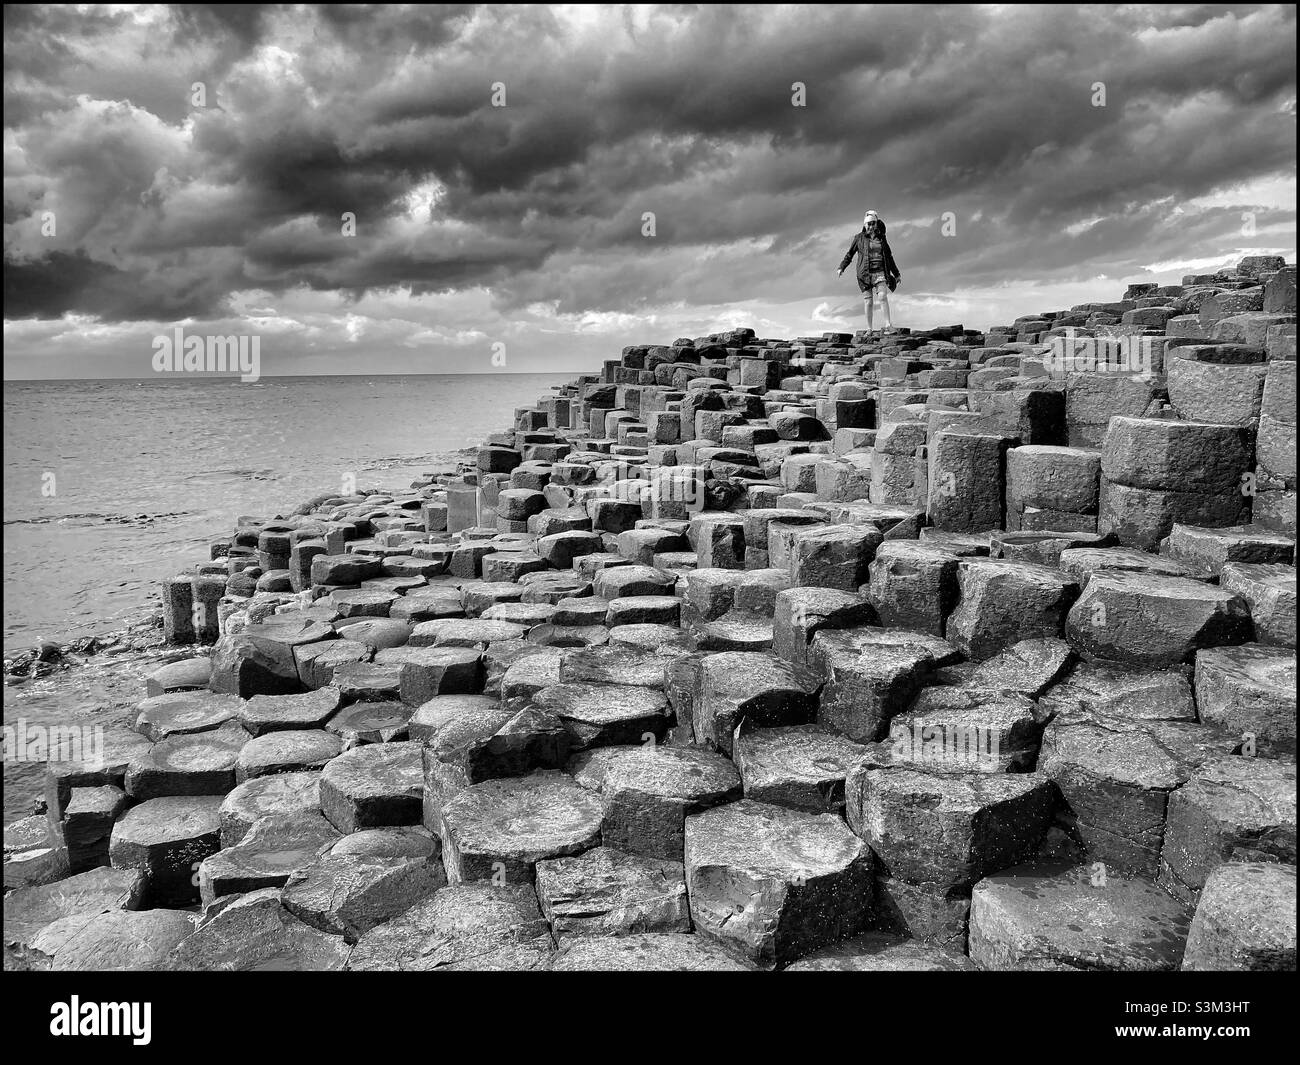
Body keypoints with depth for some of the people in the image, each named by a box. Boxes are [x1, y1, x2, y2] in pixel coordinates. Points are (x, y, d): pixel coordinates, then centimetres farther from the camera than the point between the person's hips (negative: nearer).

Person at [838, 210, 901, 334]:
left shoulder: (881, 238, 13)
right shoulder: (859, 238, 5)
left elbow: (889, 257, 21)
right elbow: (849, 254, 8)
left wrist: (897, 274, 23)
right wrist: (841, 267, -7)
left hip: (880, 273, 1)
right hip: (865, 274, -1)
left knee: (883, 296, -18)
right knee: (868, 302, -4)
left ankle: (888, 324, -22)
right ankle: (869, 329, 0)